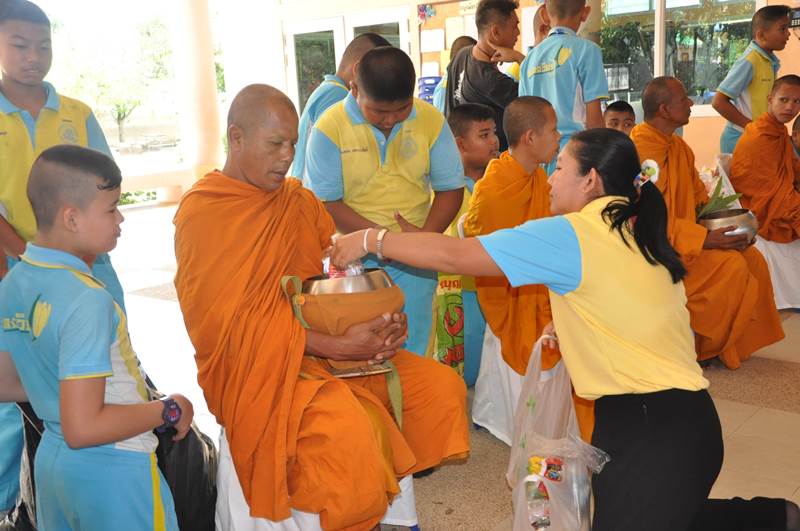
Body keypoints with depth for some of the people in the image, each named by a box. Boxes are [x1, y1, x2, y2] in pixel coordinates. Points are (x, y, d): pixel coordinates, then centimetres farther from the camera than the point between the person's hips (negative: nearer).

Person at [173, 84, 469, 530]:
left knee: (442, 387, -6)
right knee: (346, 429, -33)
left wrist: (385, 318, -12)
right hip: (257, 367, -7)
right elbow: (236, 325, -15)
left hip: (334, 346, 7)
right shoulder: (202, 213, -8)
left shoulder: (299, 200, 12)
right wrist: (338, 347, -22)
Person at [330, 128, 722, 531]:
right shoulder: (636, 232, 12)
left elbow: (455, 256, -10)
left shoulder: (570, 235, -12)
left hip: (650, 426, -8)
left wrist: (371, 240, -1)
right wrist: (568, 326, 13)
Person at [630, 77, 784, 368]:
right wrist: (705, 239, -26)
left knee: (752, 258, -3)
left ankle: (740, 342, 8)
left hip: (684, 237, 9)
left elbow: (699, 197, 17)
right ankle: (707, 347, -3)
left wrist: (726, 226, -1)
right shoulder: (640, 151, -20)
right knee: (731, 267, -21)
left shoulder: (679, 146, 10)